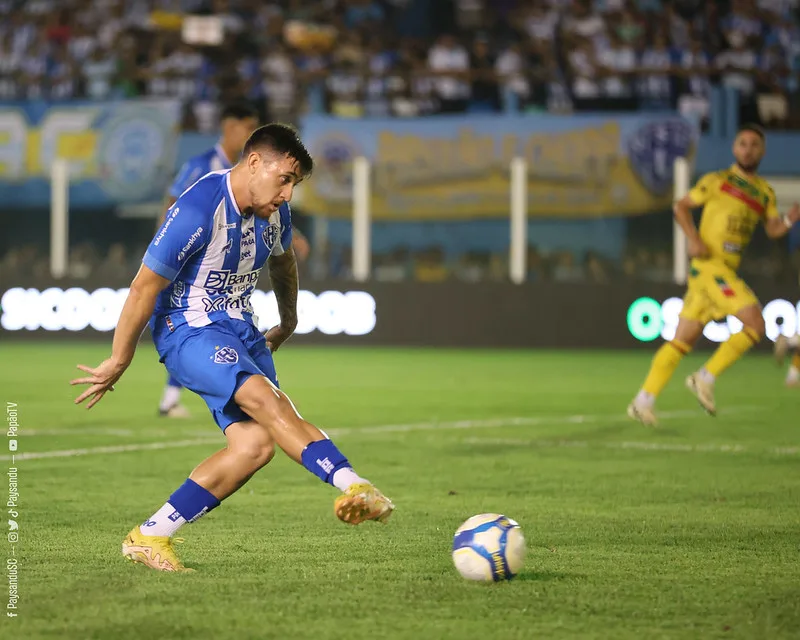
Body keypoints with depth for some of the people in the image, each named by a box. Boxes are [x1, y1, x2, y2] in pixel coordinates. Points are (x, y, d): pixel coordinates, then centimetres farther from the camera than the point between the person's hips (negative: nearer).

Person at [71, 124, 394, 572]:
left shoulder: (275, 210, 3)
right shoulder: (198, 211, -22)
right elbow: (145, 288, -15)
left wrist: (288, 322, 39)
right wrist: (118, 363, -8)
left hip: (241, 332, 8)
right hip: (188, 331, -8)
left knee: (256, 444, -10)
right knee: (265, 398, -32)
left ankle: (150, 537, -4)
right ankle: (353, 486, -42)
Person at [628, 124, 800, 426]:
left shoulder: (765, 193, 17)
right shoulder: (717, 181, 2)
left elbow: (773, 229, 11)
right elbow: (681, 206, 5)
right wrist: (693, 238, -11)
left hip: (727, 271, 6)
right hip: (708, 264, -6)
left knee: (683, 340, 6)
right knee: (755, 323, -18)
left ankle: (643, 402, 9)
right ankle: (706, 378, -9)